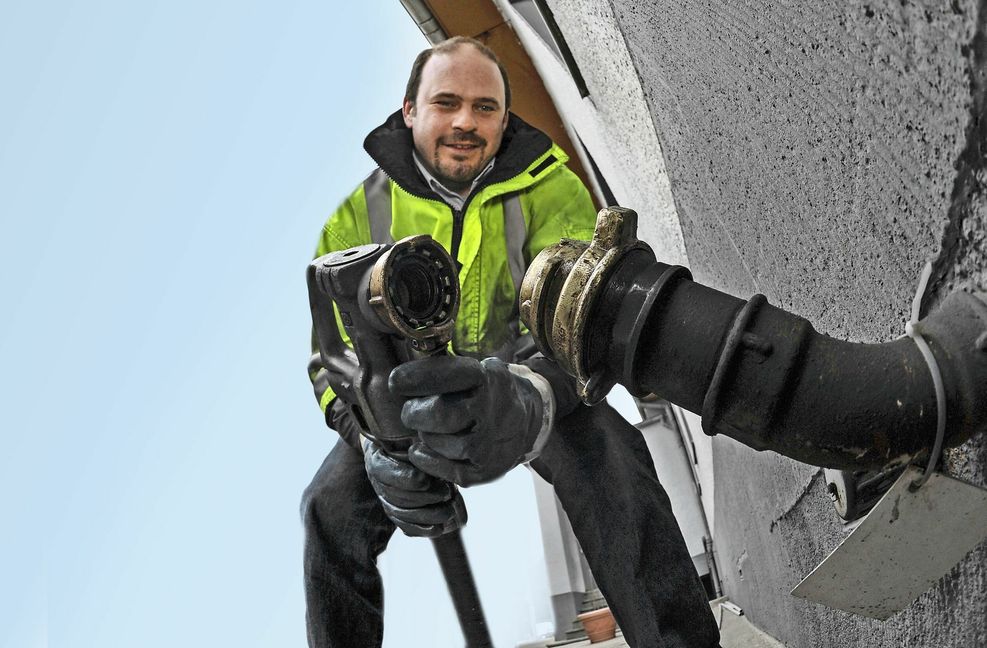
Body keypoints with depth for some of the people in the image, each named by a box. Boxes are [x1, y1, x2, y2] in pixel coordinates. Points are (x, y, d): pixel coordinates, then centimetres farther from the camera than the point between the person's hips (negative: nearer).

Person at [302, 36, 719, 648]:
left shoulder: (548, 188, -16)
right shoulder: (361, 214, -10)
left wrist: (528, 397, -56)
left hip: (534, 390, -2)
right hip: (413, 397, 2)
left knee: (607, 449, -31)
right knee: (331, 504, -19)